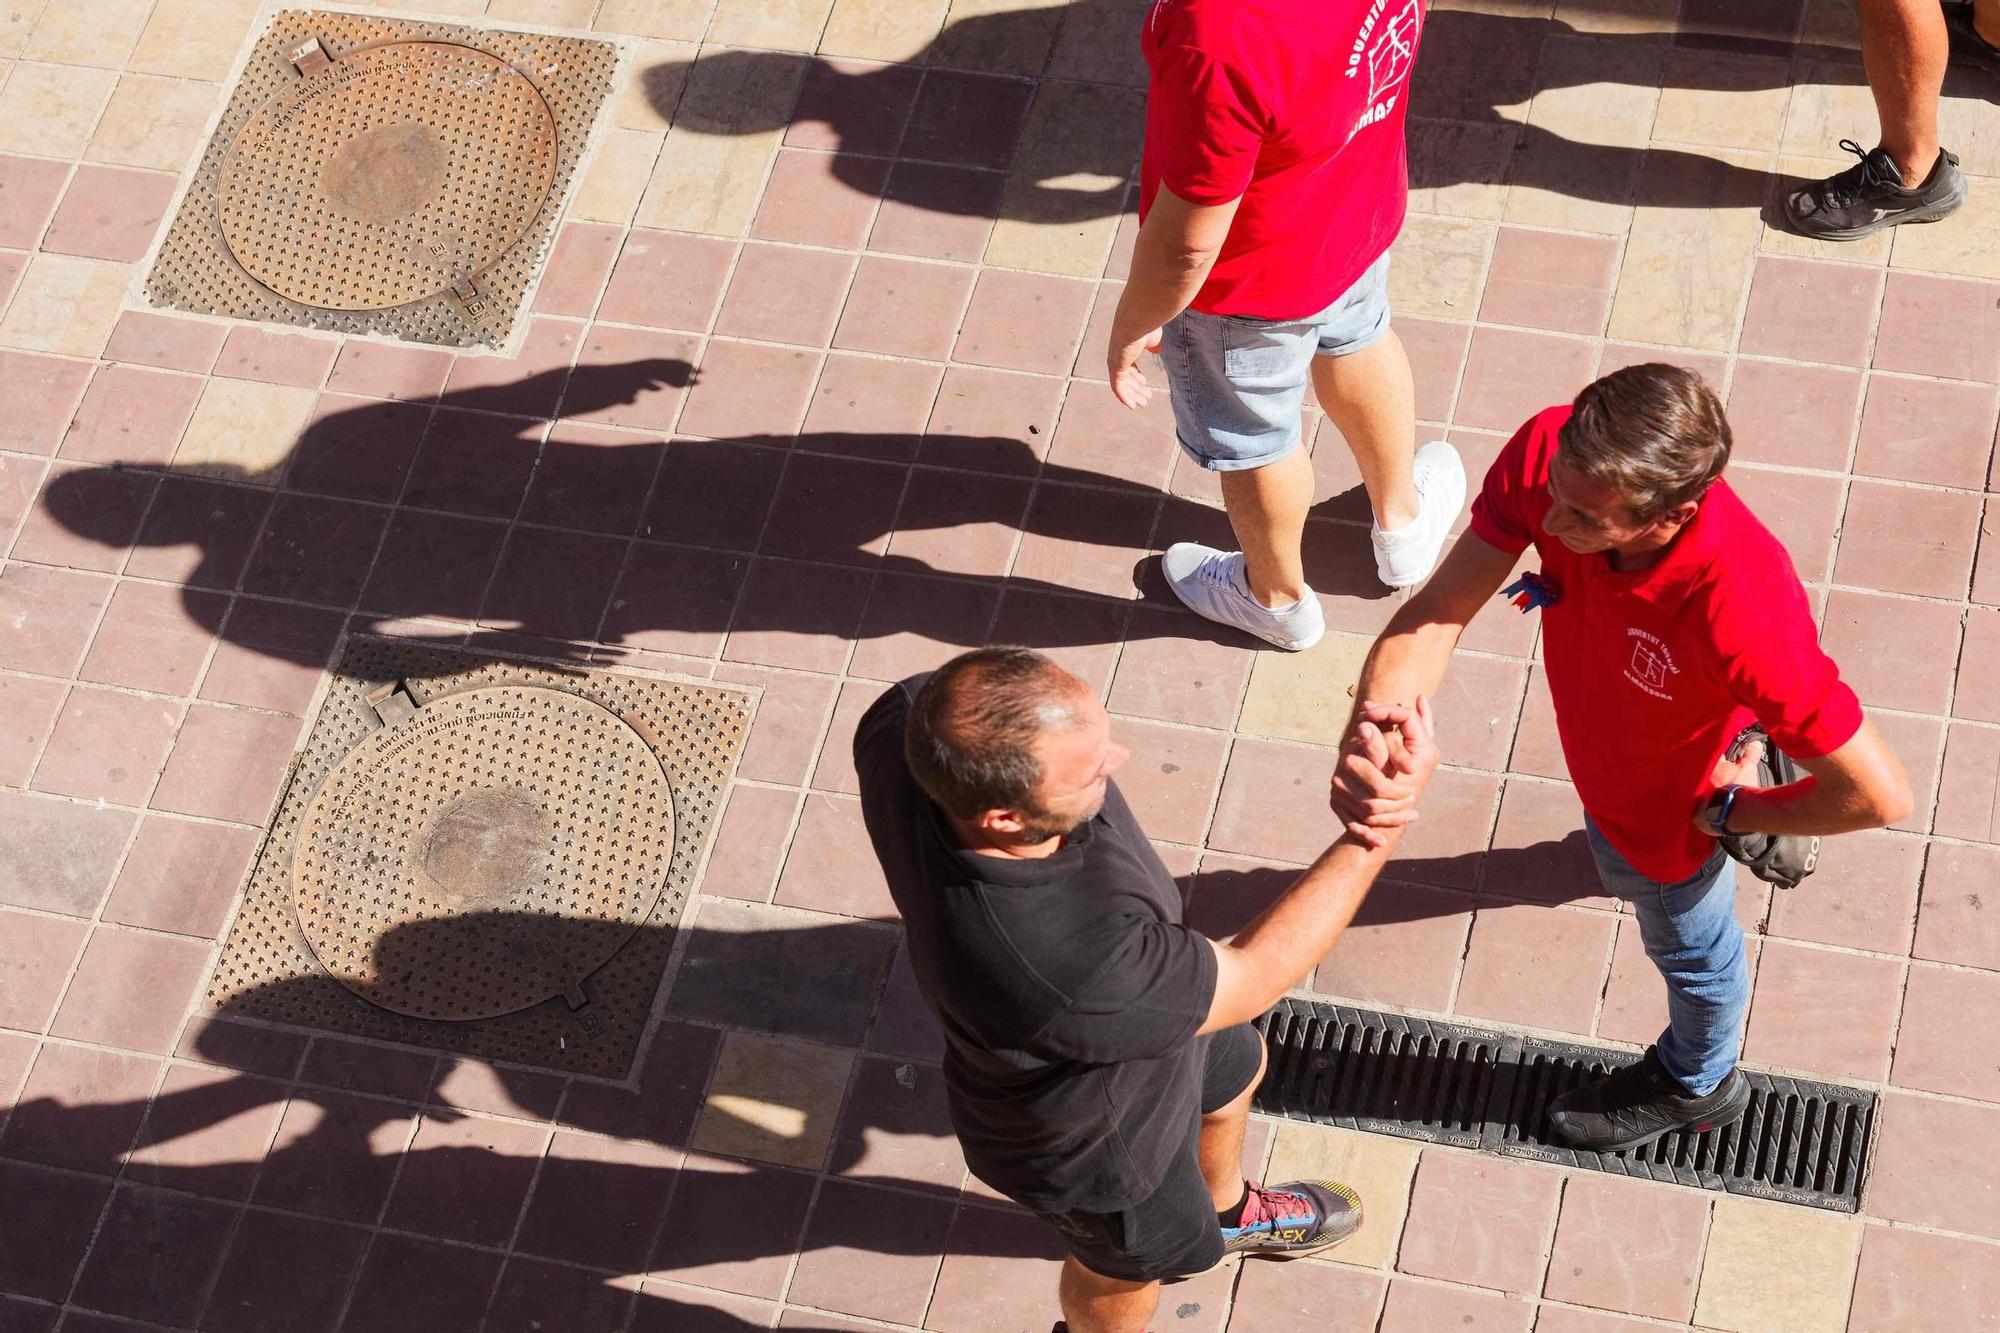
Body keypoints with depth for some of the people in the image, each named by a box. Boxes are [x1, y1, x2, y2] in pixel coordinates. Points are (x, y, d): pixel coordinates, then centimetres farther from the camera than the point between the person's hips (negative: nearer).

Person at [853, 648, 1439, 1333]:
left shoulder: (909, 722, -35)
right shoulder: (1061, 972, -52)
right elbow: (1249, 980, -34)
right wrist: (1383, 821, -35)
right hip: (1091, 1137, -6)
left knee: (1233, 1071, 35)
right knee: (1132, 1261, 28)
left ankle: (1228, 1211, 67)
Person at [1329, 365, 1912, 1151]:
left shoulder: (1741, 619, -49)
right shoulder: (1550, 454, -36)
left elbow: (1880, 797, -39)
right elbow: (1438, 611, -32)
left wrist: (1731, 815, -21)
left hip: (1669, 805, -4)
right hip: (1602, 738, 4)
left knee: (1687, 943, 30)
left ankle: (1696, 1084, 63)